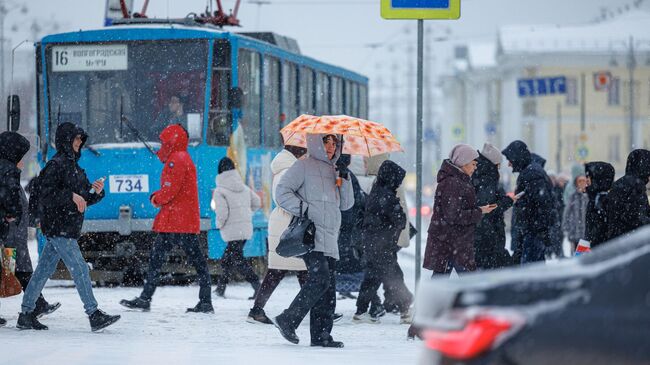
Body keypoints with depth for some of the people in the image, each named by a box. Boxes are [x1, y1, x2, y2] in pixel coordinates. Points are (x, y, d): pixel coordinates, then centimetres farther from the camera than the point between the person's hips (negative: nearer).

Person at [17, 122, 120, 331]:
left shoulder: (73, 165, 17)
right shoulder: (56, 165, -12)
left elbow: (85, 198, 21)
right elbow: (45, 194, -20)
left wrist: (96, 192, 1)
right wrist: (71, 196, -22)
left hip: (69, 227, 9)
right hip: (59, 227, -9)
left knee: (44, 271, 12)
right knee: (80, 269, -11)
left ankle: (26, 315, 16)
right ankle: (94, 315, -11)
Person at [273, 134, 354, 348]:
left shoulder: (333, 171, 23)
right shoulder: (304, 166, 2)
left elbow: (346, 204, 19)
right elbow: (282, 192, -5)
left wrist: (344, 179, 5)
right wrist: (303, 209, -13)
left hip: (330, 239, 8)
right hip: (310, 236, -8)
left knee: (329, 286, 2)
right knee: (320, 278, -21)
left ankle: (321, 334, 3)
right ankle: (288, 320, -13)